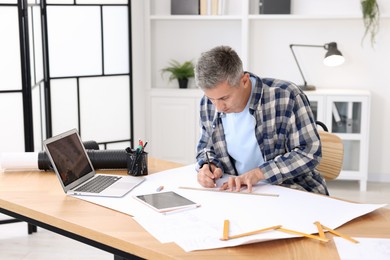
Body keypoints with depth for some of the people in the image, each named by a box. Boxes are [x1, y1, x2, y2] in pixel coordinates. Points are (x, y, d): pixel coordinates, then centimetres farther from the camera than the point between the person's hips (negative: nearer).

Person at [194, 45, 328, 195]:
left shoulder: (286, 97, -17)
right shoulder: (208, 103, -1)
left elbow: (309, 153, -15)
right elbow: (206, 146, 15)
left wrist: (258, 173, -23)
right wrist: (207, 166, -7)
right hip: (242, 193, 3)